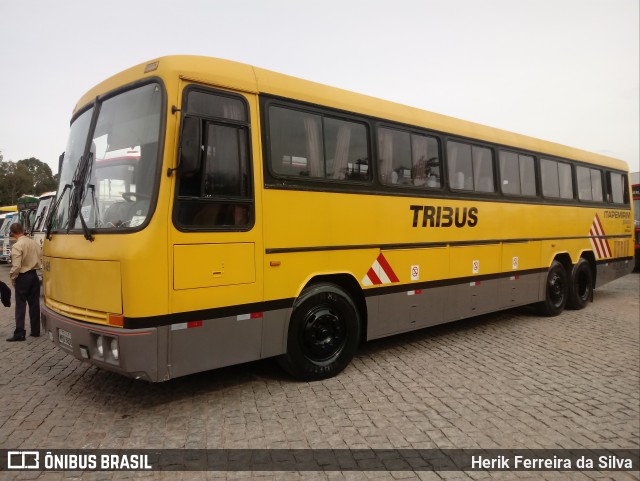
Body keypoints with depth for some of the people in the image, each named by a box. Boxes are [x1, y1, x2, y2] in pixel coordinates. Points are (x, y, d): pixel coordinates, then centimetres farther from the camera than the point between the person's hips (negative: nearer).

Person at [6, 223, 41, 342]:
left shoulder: (17, 246, -16)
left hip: (23, 277, -6)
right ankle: (35, 331, 16)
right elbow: (39, 259, 7)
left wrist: (12, 278, -5)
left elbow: (16, 266, -18)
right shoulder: (34, 243, 2)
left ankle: (19, 333, 0)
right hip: (34, 275, 6)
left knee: (20, 306, 0)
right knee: (34, 304, 10)